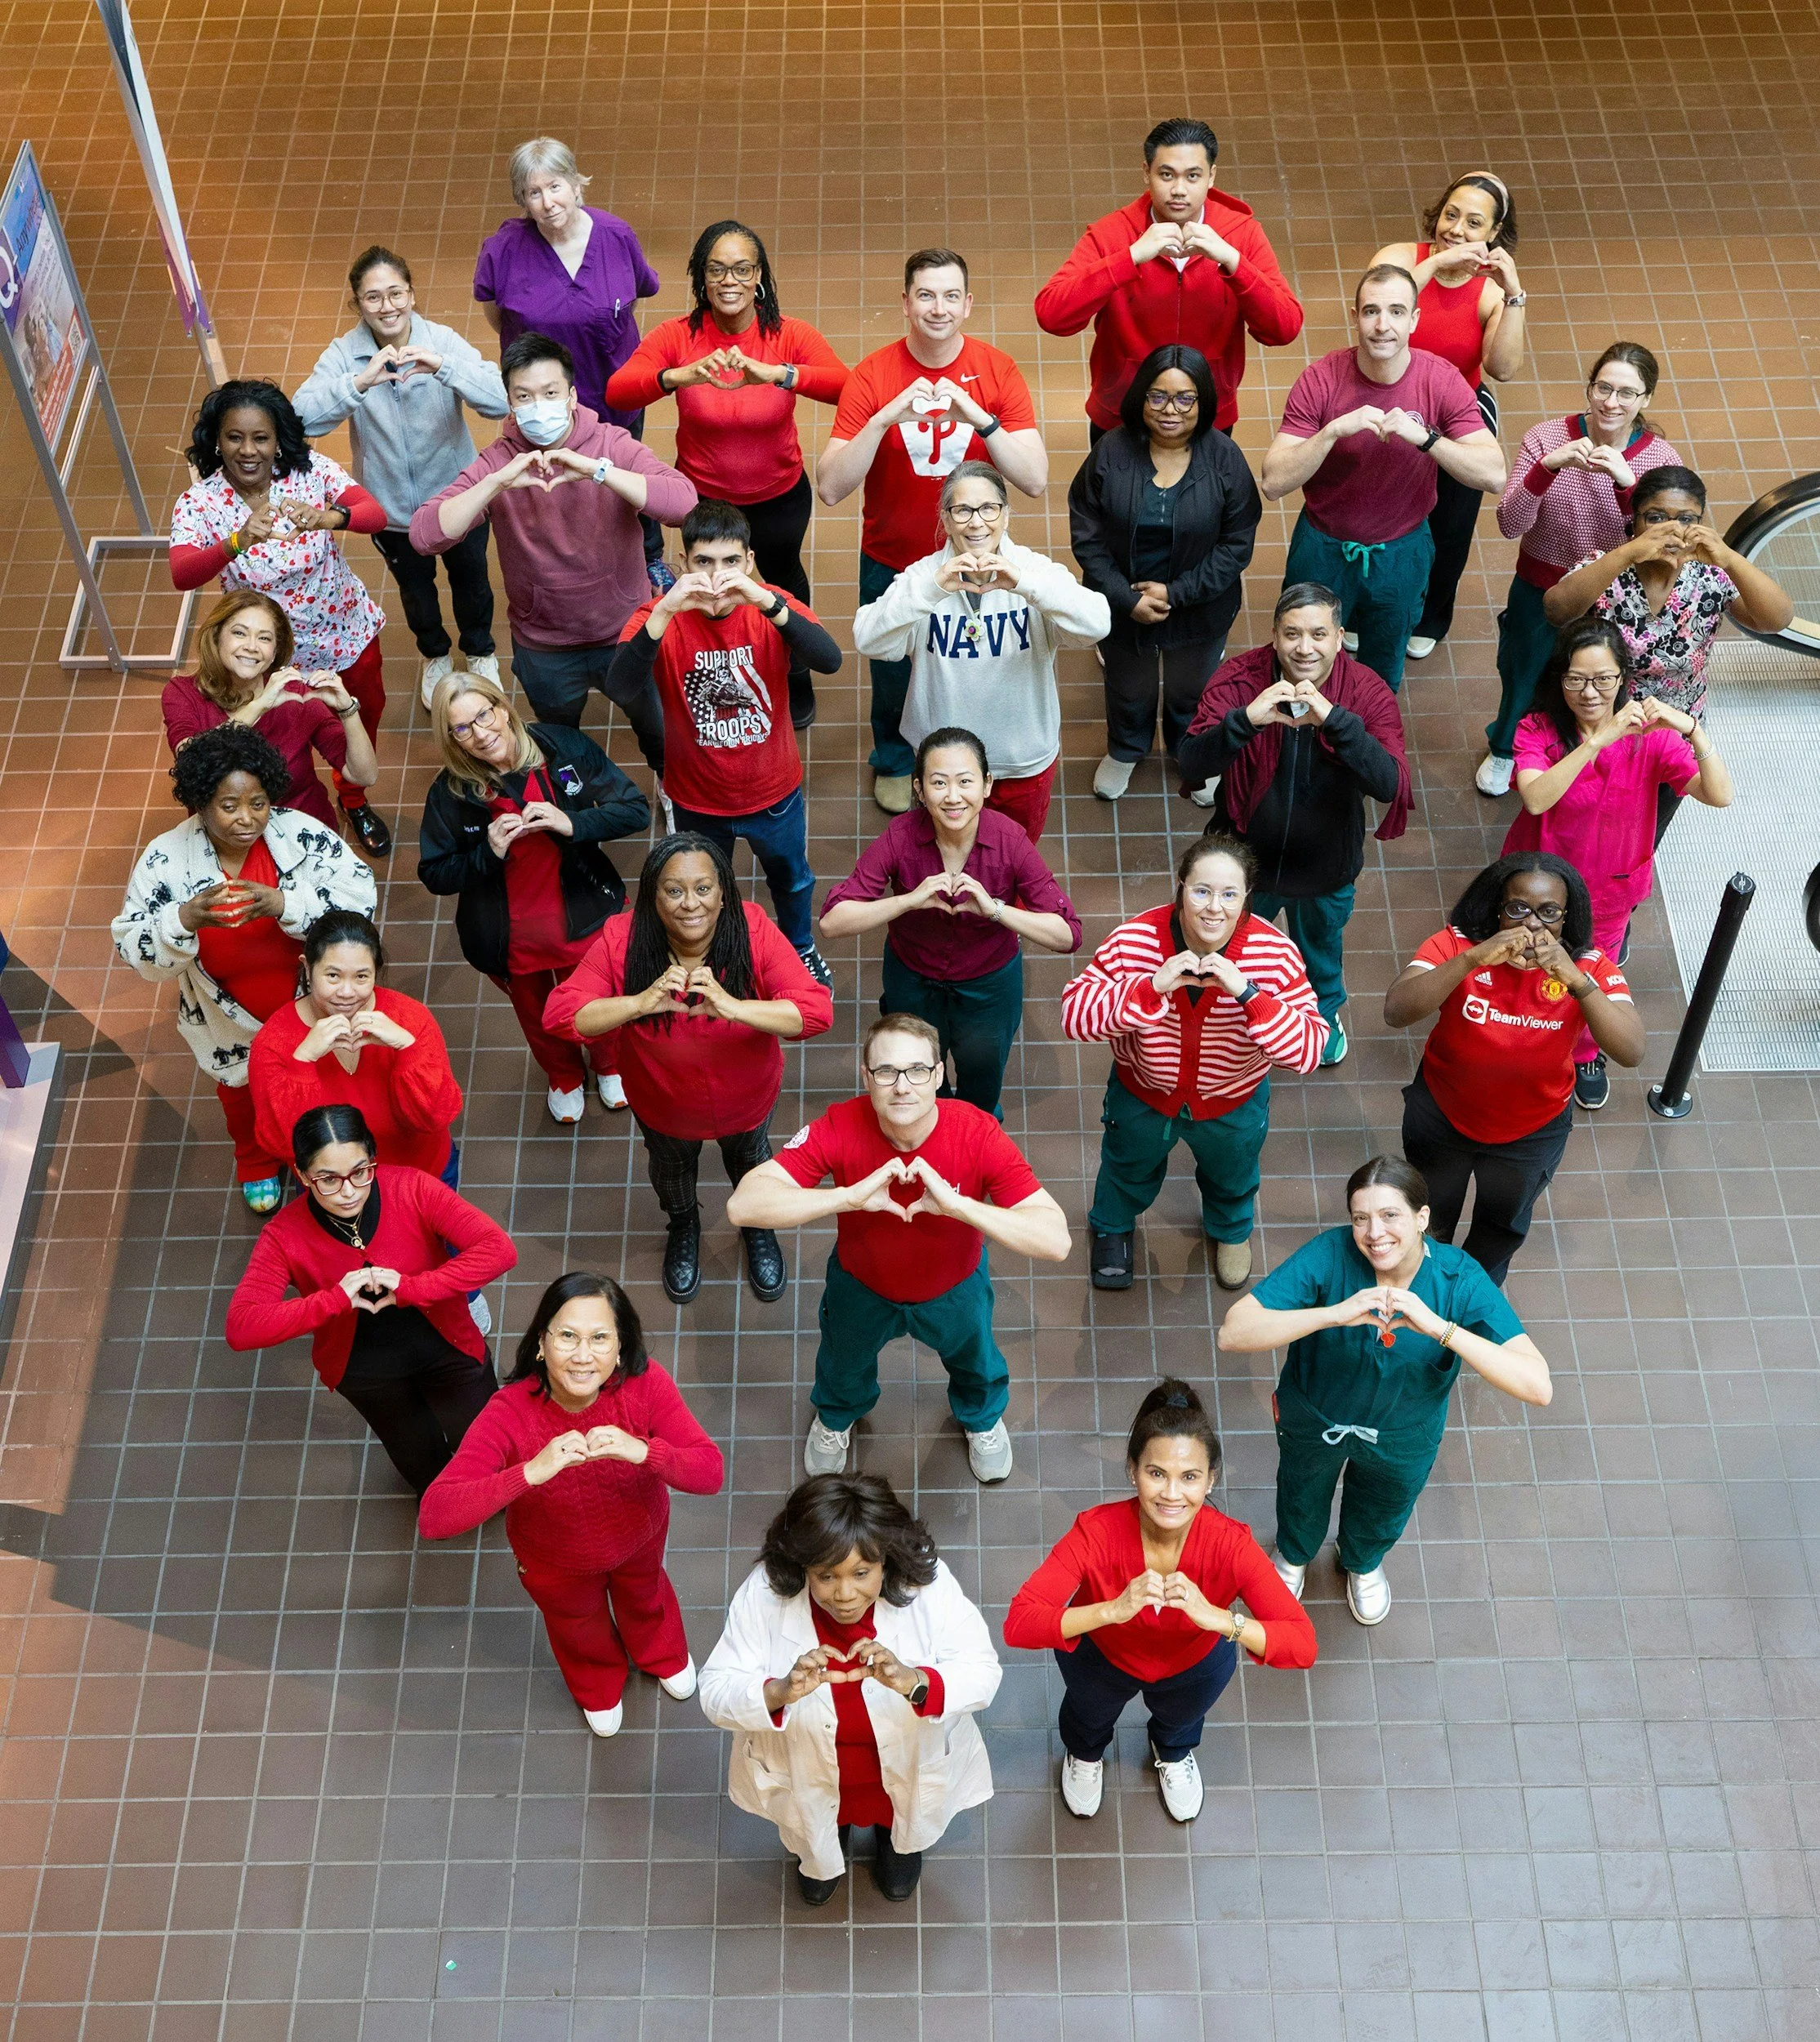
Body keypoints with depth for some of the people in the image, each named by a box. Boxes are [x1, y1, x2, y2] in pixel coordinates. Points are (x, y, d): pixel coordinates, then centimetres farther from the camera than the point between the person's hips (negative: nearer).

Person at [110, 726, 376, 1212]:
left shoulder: (299, 834, -26)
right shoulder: (166, 861, -23)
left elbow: (360, 893, -30)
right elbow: (135, 947, -20)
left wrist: (285, 904, -44)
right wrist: (185, 921, -41)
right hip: (231, 1020, 1)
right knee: (243, 1094, 30)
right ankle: (257, 1166, 62)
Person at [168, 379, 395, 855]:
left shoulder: (310, 470, -19)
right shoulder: (199, 504, -22)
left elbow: (377, 515, -29)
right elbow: (181, 575, -38)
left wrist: (329, 517, -52)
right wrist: (239, 541, -58)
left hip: (347, 633, 2)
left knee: (365, 715, 25)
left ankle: (354, 800, 57)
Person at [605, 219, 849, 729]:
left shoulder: (791, 336, -22)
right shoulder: (677, 337, -22)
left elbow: (846, 386, -39)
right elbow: (617, 391, -36)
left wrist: (777, 374, -56)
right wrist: (682, 375, -55)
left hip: (779, 495, 0)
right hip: (702, 495, 0)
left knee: (782, 577, 29)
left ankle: (797, 674, 60)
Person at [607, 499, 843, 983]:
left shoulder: (772, 605, -20)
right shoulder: (662, 617, -23)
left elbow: (830, 661, -38)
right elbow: (622, 684, -40)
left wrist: (767, 602, -51)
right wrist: (665, 611, -53)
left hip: (774, 792, 1)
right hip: (696, 799, -1)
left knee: (792, 879, 29)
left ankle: (802, 948, 60)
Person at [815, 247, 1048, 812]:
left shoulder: (998, 371, -15)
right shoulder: (872, 375, -17)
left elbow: (1035, 481, -22)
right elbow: (830, 488, -25)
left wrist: (979, 419, -36)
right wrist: (887, 417, -37)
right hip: (891, 563, 0)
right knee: (892, 673, 22)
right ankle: (893, 762, 52)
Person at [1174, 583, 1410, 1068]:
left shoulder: (1368, 692, -23)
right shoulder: (1237, 679, -24)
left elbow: (1389, 785, -34)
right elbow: (1190, 764, -30)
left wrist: (1333, 718, -47)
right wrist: (1246, 718, -47)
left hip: (1326, 867, 1)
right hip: (1245, 860, -1)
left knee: (1322, 952, 31)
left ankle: (1325, 1013, 63)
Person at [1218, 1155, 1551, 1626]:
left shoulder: (1461, 1280, -34)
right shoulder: (1329, 1255, -36)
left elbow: (1538, 1387, -43)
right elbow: (1234, 1333, -44)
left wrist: (1438, 1327, -53)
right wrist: (1334, 1313, -56)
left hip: (1403, 1438, 1)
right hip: (1313, 1418, -1)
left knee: (1383, 1512, 33)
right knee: (1302, 1497, 32)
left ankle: (1363, 1563, 69)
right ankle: (1294, 1556, 67)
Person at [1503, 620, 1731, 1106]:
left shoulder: (1649, 734, -20)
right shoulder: (1538, 729, -23)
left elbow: (1719, 795, -30)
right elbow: (1536, 799, -42)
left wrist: (1693, 730, -46)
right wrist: (1597, 740, -51)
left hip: (1609, 887, 1)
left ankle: (1587, 1054, 53)